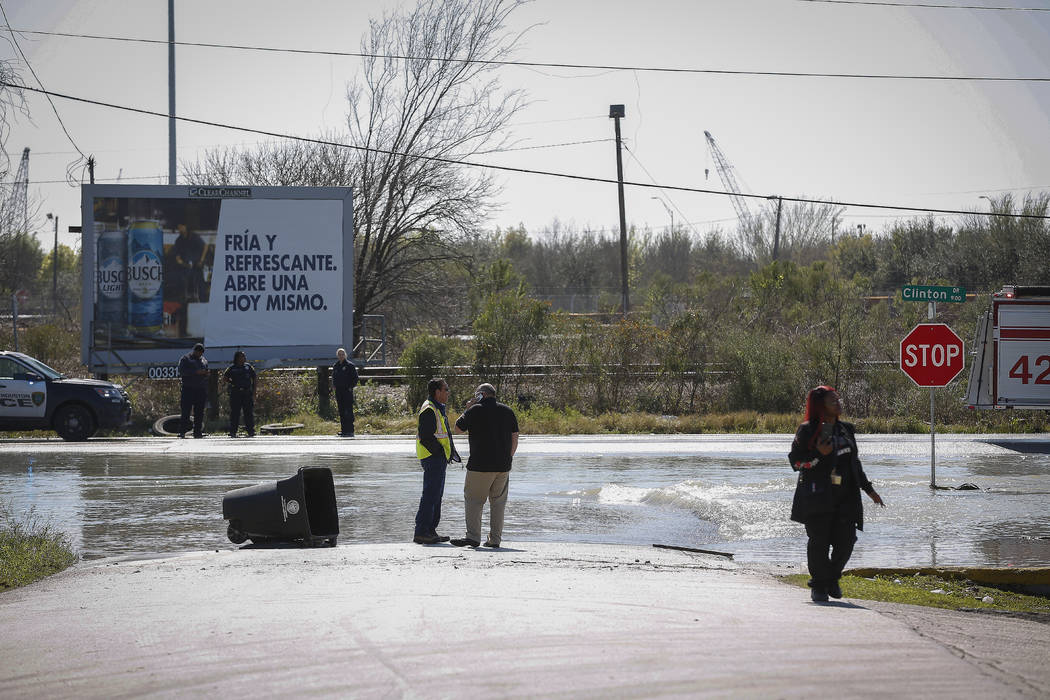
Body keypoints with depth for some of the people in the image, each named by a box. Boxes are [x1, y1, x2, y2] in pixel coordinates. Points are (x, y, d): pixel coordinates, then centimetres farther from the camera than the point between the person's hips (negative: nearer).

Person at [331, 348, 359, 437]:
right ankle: (343, 430, 11)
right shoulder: (335, 366, 14)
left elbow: (355, 377, -2)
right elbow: (333, 378, 25)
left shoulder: (350, 365, -3)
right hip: (338, 391, 6)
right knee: (341, 412, 7)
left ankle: (350, 431, -10)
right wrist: (334, 385, 10)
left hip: (347, 390, -6)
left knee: (348, 411, -9)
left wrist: (351, 386, -9)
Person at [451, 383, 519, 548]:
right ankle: (495, 539, 8)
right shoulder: (507, 411, 8)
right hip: (503, 466, 5)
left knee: (473, 500, 1)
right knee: (498, 502, 10)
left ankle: (473, 536, -10)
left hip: (480, 465, -5)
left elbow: (458, 428, 5)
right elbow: (514, 437, 10)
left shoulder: (475, 410, -7)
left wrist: (468, 409, 10)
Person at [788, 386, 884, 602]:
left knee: (846, 540, -3)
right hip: (817, 495, -5)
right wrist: (819, 454, -19)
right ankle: (818, 586, 10)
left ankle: (832, 579, 20)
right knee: (819, 541, -5)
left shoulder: (846, 429, 16)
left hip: (845, 497, 5)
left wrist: (868, 489, 21)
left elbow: (854, 462, 24)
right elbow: (795, 461, -4)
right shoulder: (807, 431, -3)